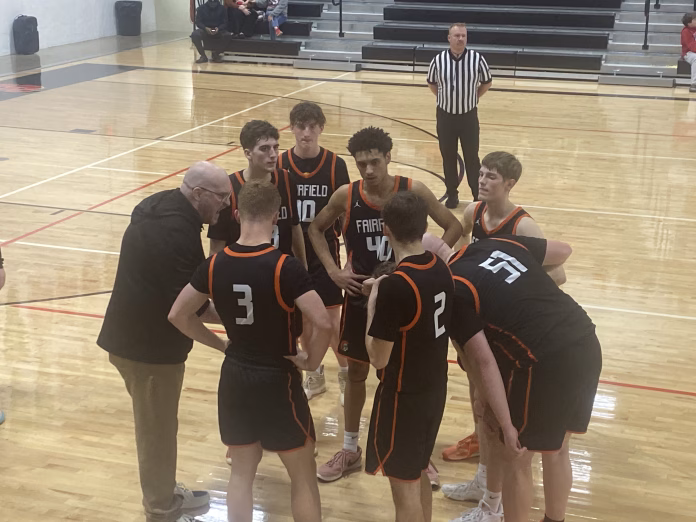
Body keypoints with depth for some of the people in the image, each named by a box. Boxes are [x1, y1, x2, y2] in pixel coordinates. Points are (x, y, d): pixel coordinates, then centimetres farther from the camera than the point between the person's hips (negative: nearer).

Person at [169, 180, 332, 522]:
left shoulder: (215, 265, -5)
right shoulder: (286, 267, -20)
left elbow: (178, 316, 4)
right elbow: (323, 324, -27)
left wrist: (221, 343, 11)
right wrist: (311, 361, -9)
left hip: (234, 378, 5)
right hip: (277, 379, -4)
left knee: (241, 473, 17)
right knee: (303, 476, 12)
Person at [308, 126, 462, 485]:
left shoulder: (414, 192, -15)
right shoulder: (346, 196, -11)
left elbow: (453, 227, -5)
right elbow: (315, 229, 6)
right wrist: (333, 270, -5)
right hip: (360, 296, 1)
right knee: (356, 372, 13)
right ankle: (350, 451, 30)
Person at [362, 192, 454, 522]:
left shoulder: (395, 286, -25)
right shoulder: (441, 269, -2)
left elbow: (378, 358, -19)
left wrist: (372, 303, -9)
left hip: (404, 394, -8)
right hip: (434, 387, 8)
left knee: (403, 483, 7)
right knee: (418, 473, 24)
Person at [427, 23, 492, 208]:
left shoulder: (477, 59, -10)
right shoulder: (438, 60, -8)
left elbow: (487, 82, 6)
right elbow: (431, 83, 11)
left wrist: (473, 97, 5)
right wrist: (444, 98, 7)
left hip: (468, 116, -1)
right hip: (445, 116, 1)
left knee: (472, 158, 6)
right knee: (448, 158, 11)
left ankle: (479, 196, 17)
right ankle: (452, 194, 25)